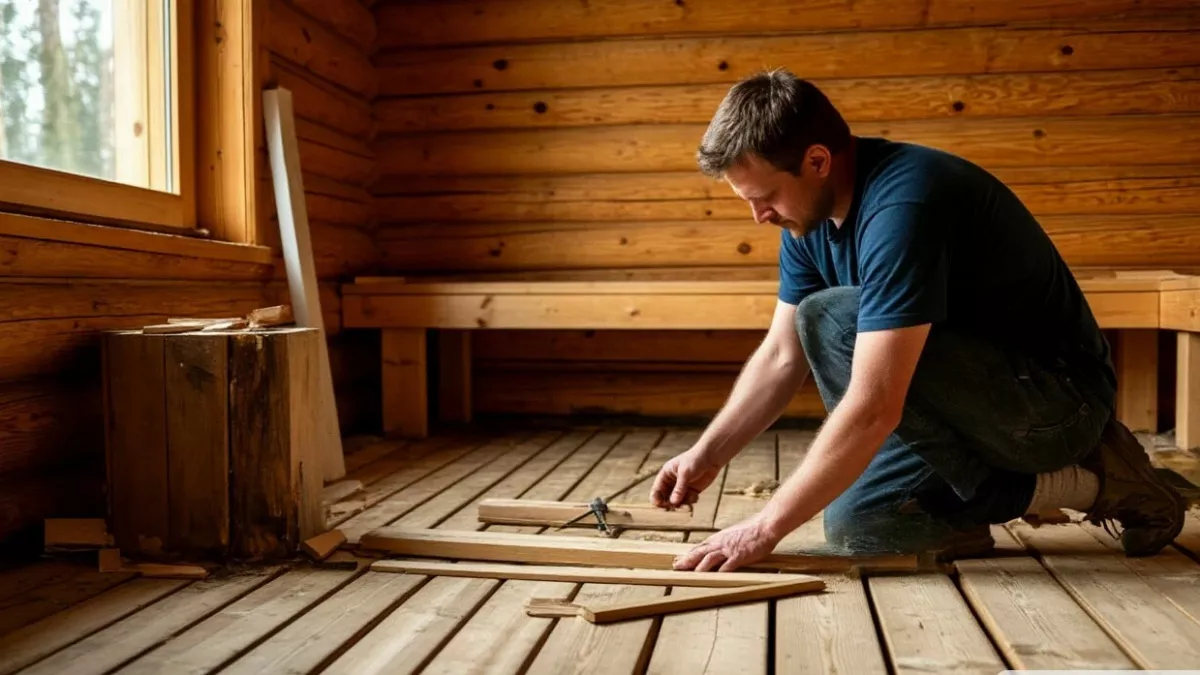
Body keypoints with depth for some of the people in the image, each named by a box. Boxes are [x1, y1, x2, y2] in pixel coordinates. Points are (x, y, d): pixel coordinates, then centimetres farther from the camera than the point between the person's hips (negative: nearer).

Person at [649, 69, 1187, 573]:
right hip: (991, 395, 8)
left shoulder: (901, 204, -30)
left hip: (1057, 396, -8)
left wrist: (765, 528, -30)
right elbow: (780, 356, 6)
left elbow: (873, 408, -35)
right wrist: (706, 456, -3)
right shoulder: (809, 217, -2)